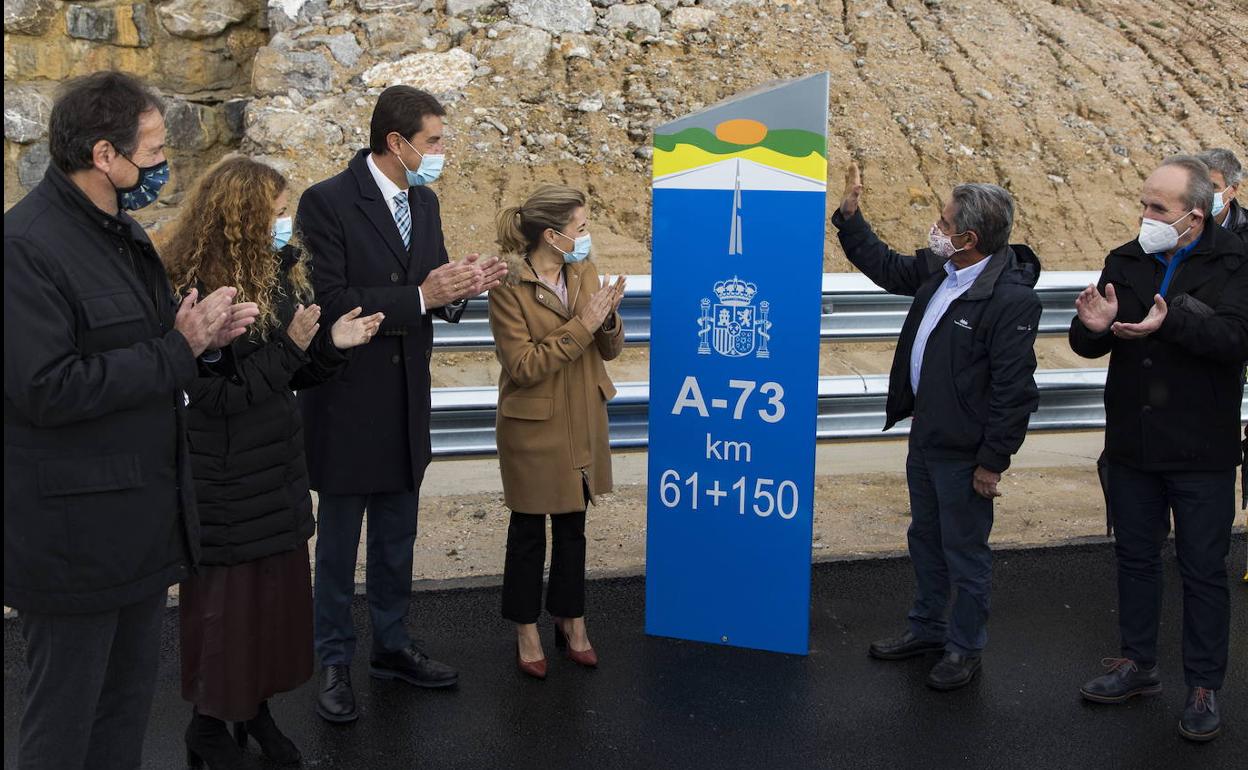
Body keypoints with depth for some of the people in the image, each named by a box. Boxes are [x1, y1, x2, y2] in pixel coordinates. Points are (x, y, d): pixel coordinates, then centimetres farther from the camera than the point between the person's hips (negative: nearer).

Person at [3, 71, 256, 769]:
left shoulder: (125, 233, 11)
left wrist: (205, 331, 0)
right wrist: (180, 348, -22)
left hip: (142, 521, 9)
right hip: (75, 536, -9)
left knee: (129, 706, 21)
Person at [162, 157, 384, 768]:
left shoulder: (274, 276, 4)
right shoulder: (197, 292, -19)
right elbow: (219, 395, -20)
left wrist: (332, 344, -9)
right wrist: (290, 347, -22)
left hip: (277, 466, 7)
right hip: (227, 480, -7)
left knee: (280, 591, 14)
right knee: (229, 598, 6)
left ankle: (256, 707, 32)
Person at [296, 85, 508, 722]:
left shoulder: (424, 202, 6)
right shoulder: (327, 202, -15)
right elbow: (330, 303, -22)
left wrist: (460, 288, -12)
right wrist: (421, 297, -26)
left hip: (406, 403, 6)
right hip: (347, 402, -6)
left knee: (397, 537, 18)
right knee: (338, 542, 9)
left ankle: (391, 645, 34)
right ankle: (335, 662, 24)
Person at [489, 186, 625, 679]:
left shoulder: (584, 273, 2)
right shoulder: (508, 287, -17)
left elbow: (610, 350, 4)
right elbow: (524, 366, -21)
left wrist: (607, 320, -18)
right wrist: (581, 325, -24)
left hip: (583, 423, 5)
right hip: (533, 428, -5)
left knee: (572, 526, 16)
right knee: (529, 531, 10)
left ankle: (571, 620, 32)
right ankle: (527, 631, 26)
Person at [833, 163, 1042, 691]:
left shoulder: (1013, 299, -24)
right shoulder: (937, 270, 0)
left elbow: (1013, 389, -21)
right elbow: (886, 268, 20)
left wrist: (993, 461, -17)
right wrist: (850, 216, 11)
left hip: (964, 451, -8)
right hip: (924, 436, 9)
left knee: (964, 552, 9)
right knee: (925, 538, 23)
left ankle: (965, 648, 28)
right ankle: (927, 628, 42)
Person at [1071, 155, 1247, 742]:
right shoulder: (1125, 262, 3)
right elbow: (1087, 346, 2)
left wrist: (1172, 322, -37)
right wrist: (1093, 328, -21)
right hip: (1133, 445, 4)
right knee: (1135, 557, 16)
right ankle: (1138, 663, 32)